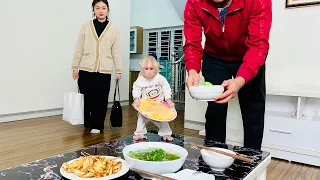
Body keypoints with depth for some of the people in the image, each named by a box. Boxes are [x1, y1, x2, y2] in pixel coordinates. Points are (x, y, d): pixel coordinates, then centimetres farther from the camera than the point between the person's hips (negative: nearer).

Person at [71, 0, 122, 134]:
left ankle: (96, 125, 17)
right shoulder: (86, 26, 5)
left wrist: (118, 70, 2)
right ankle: (87, 123, 26)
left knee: (101, 99, 2)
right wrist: (75, 67, 3)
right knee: (86, 97, 6)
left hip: (104, 70, 0)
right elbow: (78, 49, 6)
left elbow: (116, 52, 5)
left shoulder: (114, 29, 5)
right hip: (86, 69, 1)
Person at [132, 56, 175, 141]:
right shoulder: (140, 80, -16)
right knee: (142, 118, 4)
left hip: (159, 104, 0)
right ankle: (139, 133, 23)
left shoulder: (160, 78, -16)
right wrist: (136, 99, -26)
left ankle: (166, 133, 22)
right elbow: (136, 90, -10)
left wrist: (168, 99, -11)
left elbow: (166, 89, -7)